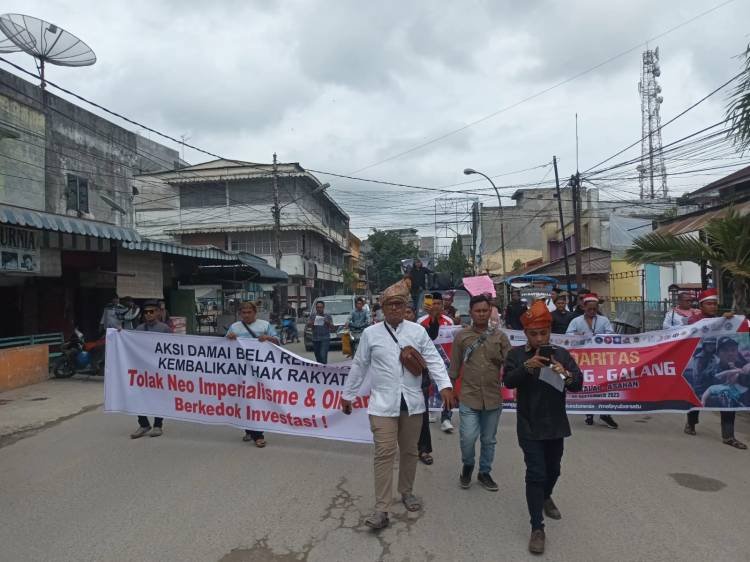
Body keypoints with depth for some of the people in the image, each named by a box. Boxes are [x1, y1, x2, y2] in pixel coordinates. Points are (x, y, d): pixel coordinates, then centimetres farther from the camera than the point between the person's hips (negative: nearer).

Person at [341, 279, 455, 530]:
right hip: (383, 403, -2)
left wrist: (444, 385, -18)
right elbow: (359, 366, 7)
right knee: (384, 453, -5)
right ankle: (381, 509, 2)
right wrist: (347, 395, 12)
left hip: (412, 402, 2)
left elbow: (434, 360, -3)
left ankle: (407, 491, 37)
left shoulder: (418, 331, 2)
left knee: (409, 451, 15)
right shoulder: (370, 333, 0)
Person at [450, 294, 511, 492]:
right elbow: (454, 367, 5)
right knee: (468, 438, -7)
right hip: (469, 397, -1)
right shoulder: (461, 336, 0)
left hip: (493, 398, 2)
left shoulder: (500, 337, 2)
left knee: (489, 439, 12)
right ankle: (467, 465, 24)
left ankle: (484, 472, 34)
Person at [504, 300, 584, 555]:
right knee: (535, 473, -5)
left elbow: (578, 384, -7)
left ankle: (546, 497, 51)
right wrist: (526, 367, -36)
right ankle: (537, 528, 5)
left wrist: (566, 374, -30)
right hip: (529, 427, -3)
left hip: (555, 425, 3)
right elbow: (508, 381, -18)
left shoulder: (561, 353, -2)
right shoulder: (516, 354, -7)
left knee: (553, 469, 21)